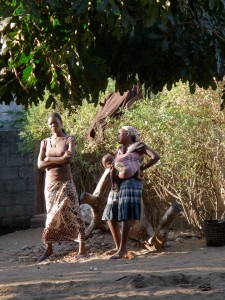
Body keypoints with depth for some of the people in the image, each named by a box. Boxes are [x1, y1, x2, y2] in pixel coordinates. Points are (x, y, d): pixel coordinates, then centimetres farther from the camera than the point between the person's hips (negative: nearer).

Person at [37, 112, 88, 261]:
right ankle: (49, 248, 15)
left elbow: (69, 159, -16)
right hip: (50, 183, 3)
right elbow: (40, 164, -2)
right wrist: (60, 159, -11)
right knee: (51, 215, 7)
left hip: (66, 183, -3)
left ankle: (82, 249, -6)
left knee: (73, 213, -6)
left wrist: (50, 159, -8)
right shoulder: (45, 142, 8)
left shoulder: (69, 140, -1)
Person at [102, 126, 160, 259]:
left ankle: (123, 249, -17)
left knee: (125, 216, -15)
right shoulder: (119, 150, 22)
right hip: (118, 184, 8)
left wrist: (141, 169, -6)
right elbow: (114, 167, 18)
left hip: (131, 182, -8)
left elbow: (156, 156, -8)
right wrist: (112, 171, -5)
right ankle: (118, 247, 17)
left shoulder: (138, 146, 3)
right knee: (111, 216, 6)